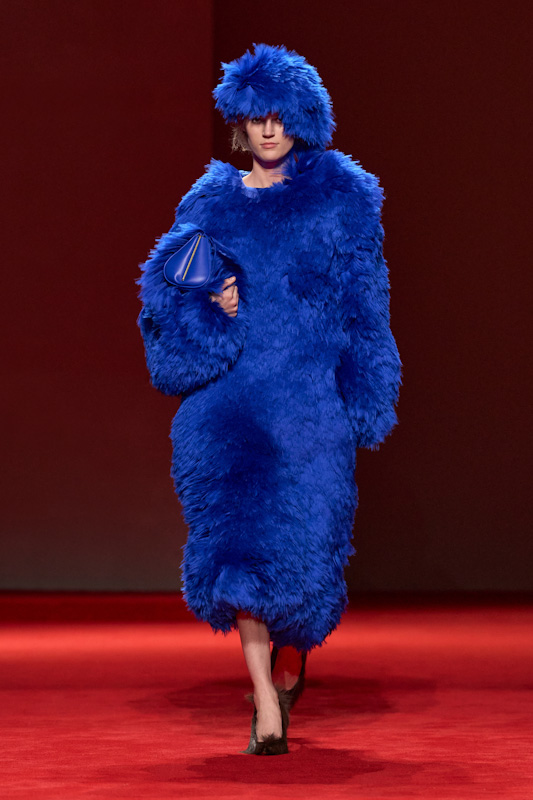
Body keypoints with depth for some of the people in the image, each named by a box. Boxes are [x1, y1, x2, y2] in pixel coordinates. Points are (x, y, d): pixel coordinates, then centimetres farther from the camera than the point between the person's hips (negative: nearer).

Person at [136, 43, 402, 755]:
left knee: (304, 536, -3)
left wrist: (365, 401, -1)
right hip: (232, 394, 2)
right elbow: (168, 284, 12)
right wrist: (211, 309, -10)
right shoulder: (214, 201, 11)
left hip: (312, 392, -1)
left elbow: (364, 304, 5)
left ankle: (289, 665, 26)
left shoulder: (341, 195, 6)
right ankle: (266, 706, -3)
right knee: (240, 535, -7)